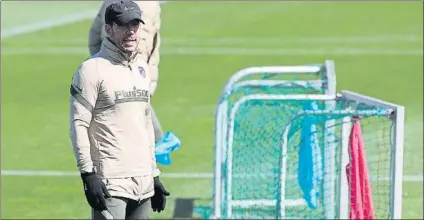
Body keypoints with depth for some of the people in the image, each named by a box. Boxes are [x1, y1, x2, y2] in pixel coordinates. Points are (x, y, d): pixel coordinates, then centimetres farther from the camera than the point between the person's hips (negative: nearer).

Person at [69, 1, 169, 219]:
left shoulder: (142, 68, 17)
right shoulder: (93, 69, -6)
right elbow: (78, 125, -10)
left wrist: (154, 175, 20)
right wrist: (88, 175, -17)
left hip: (143, 182, 7)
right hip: (110, 183, -7)